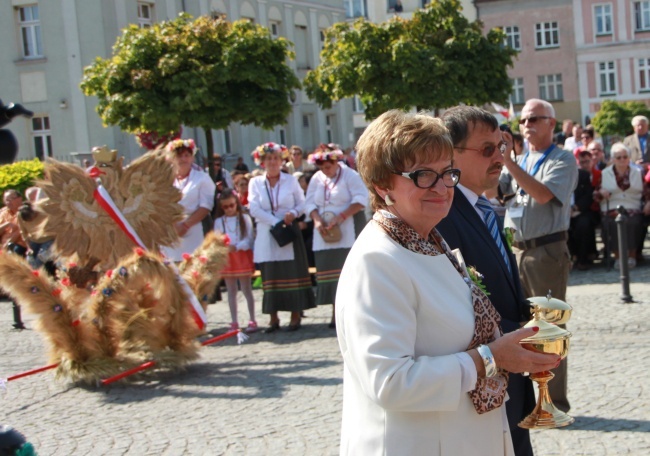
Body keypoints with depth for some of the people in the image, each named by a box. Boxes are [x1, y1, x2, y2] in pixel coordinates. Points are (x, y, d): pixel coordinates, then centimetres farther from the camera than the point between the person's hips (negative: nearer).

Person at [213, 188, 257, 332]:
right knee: (231, 291, 8)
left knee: (246, 290, 0)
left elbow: (249, 239, -6)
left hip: (242, 257, -2)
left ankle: (252, 320, 6)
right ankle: (234, 322, 12)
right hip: (226, 258, 2)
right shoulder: (219, 221, 5)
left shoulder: (245, 218, -1)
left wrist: (236, 246, -20)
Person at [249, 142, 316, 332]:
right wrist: (276, 222, -12)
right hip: (267, 236, 0)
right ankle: (273, 318, 5)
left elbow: (301, 204, 8)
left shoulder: (291, 180, 6)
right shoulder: (255, 183, 5)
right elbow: (255, 210, -4)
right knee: (270, 275, 1)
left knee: (293, 273, -2)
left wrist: (293, 213, -13)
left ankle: (295, 316, 3)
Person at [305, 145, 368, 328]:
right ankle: (337, 314, 6)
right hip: (324, 236, 5)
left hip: (345, 234, -5)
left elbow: (361, 199, -10)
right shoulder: (316, 179, 14)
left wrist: (341, 217, -17)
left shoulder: (349, 175, -1)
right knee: (328, 274, 2)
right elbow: (310, 203, 11)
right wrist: (317, 220, -9)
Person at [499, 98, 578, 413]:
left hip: (546, 251, -6)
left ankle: (555, 402, 5)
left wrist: (507, 162, -22)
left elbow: (543, 194, -20)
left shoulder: (563, 161, -4)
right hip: (515, 251, 6)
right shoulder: (519, 162, 16)